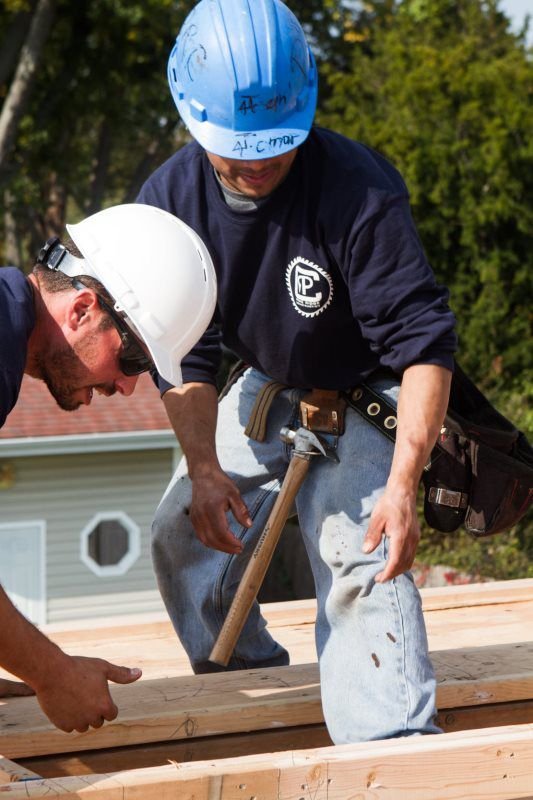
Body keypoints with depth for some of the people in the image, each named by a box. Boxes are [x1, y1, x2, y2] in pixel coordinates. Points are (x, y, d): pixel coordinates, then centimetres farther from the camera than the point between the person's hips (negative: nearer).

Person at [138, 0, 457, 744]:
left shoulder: (357, 189, -33)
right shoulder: (169, 200, -17)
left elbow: (423, 343, -32)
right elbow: (187, 354, -9)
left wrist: (402, 484, -40)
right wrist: (203, 467, -21)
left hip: (366, 392, -6)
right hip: (266, 388, 6)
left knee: (357, 560, -23)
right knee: (184, 531, 10)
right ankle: (248, 682, 32)